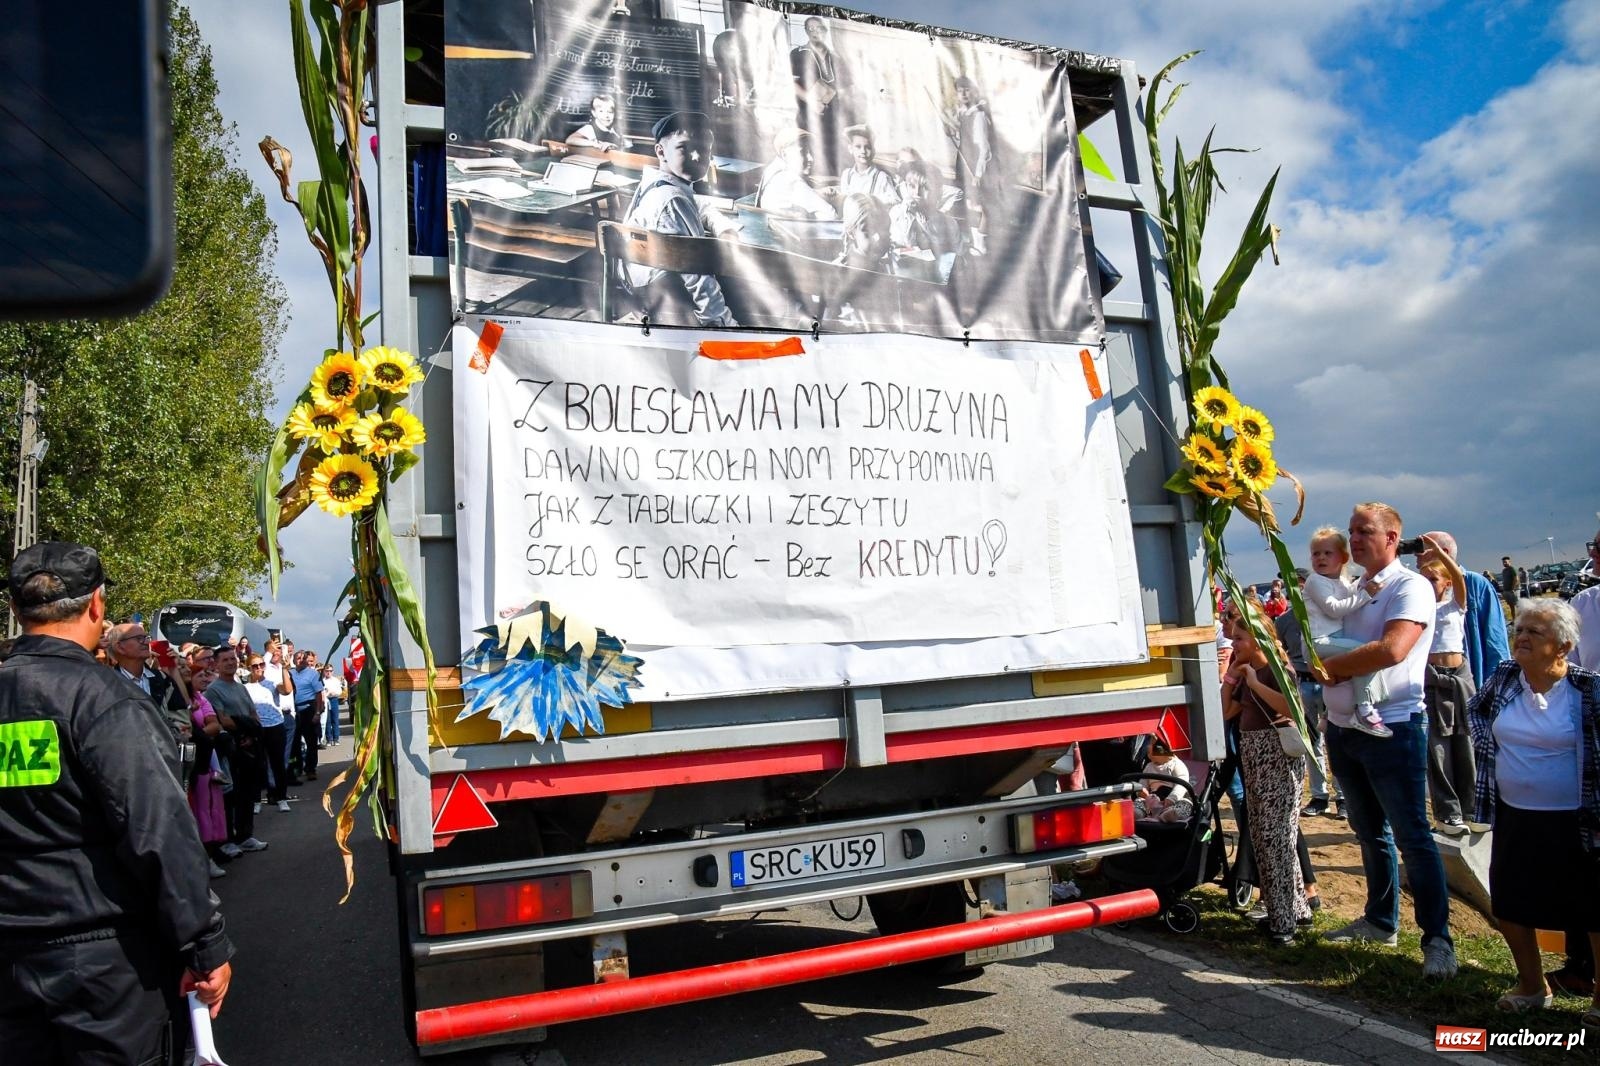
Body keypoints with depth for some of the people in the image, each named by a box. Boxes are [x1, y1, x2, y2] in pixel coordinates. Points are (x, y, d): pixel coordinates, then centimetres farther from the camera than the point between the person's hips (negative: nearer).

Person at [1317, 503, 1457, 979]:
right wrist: (1331, 667, -6)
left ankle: (1438, 939, 8)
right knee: (1369, 831, 18)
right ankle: (1380, 920, 31)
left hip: (1392, 728, -7)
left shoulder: (1410, 587, -9)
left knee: (1412, 836, -2)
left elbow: (1392, 650, -23)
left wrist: (1333, 665, -12)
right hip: (1342, 728, 8)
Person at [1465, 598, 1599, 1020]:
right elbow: (1475, 708, 19)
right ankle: (1532, 986, 34)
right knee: (1509, 907, 13)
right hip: (1513, 819, 5)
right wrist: (1485, 745, 5)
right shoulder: (1504, 677, -1)